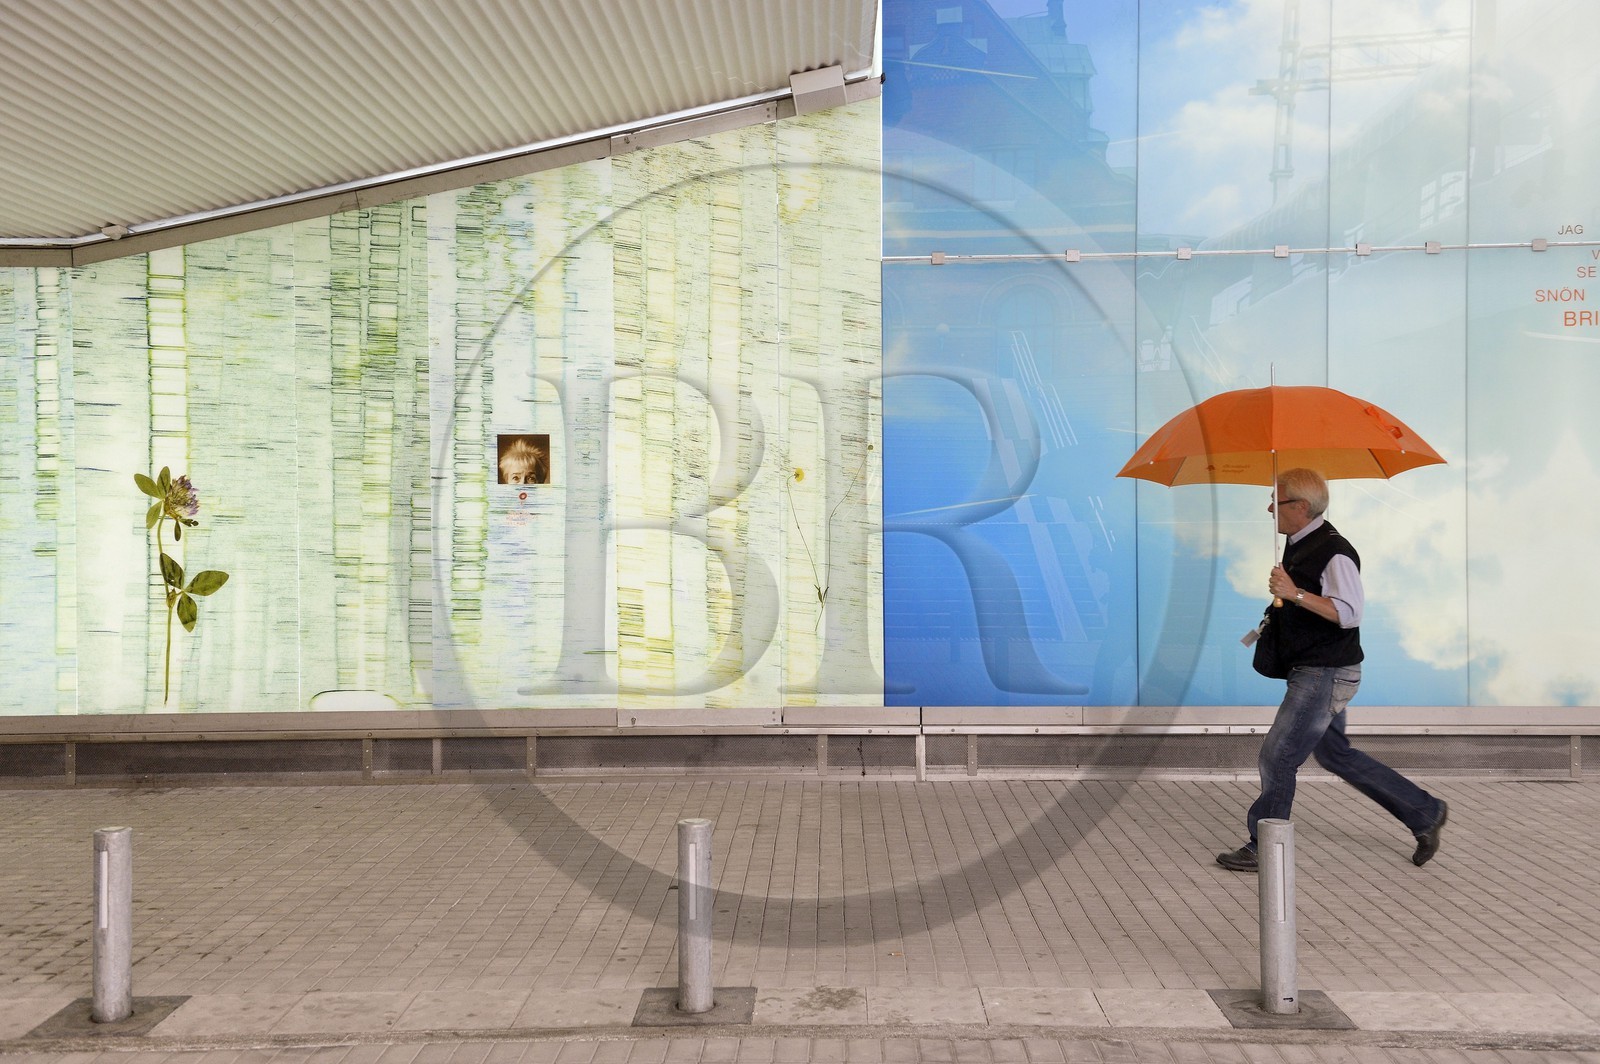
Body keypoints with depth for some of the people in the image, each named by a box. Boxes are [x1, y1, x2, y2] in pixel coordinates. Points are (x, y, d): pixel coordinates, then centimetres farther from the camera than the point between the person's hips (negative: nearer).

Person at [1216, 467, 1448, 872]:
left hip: (1327, 673, -11)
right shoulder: (1298, 544, 9)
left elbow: (1350, 613, -26)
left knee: (1277, 757, -4)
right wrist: (1277, 612, 12)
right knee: (1334, 754, 20)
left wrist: (1295, 594, -31)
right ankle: (1425, 813, 31)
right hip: (1311, 669, 11)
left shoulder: (1334, 552, -21)